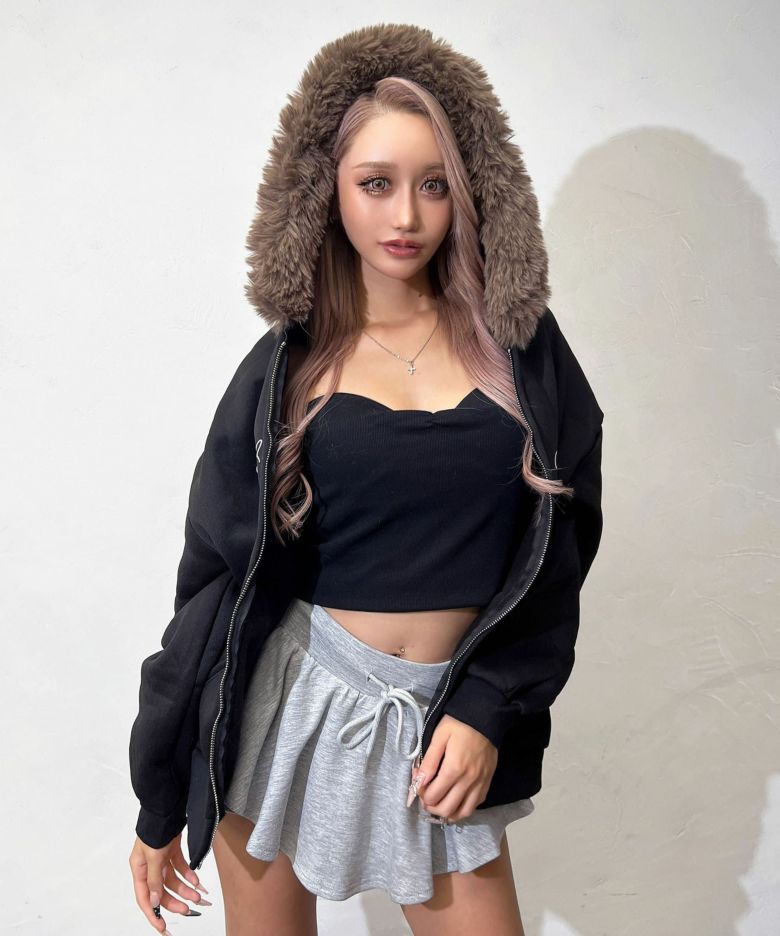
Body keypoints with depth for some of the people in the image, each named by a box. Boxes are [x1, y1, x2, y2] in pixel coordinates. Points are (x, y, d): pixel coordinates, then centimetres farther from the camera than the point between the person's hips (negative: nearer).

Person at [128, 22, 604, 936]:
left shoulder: (517, 345, -1)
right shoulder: (286, 367, -3)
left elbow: (560, 545, 3)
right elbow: (214, 585, -1)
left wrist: (489, 710, -8)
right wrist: (158, 800, 1)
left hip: (444, 724, 1)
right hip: (291, 704, 0)